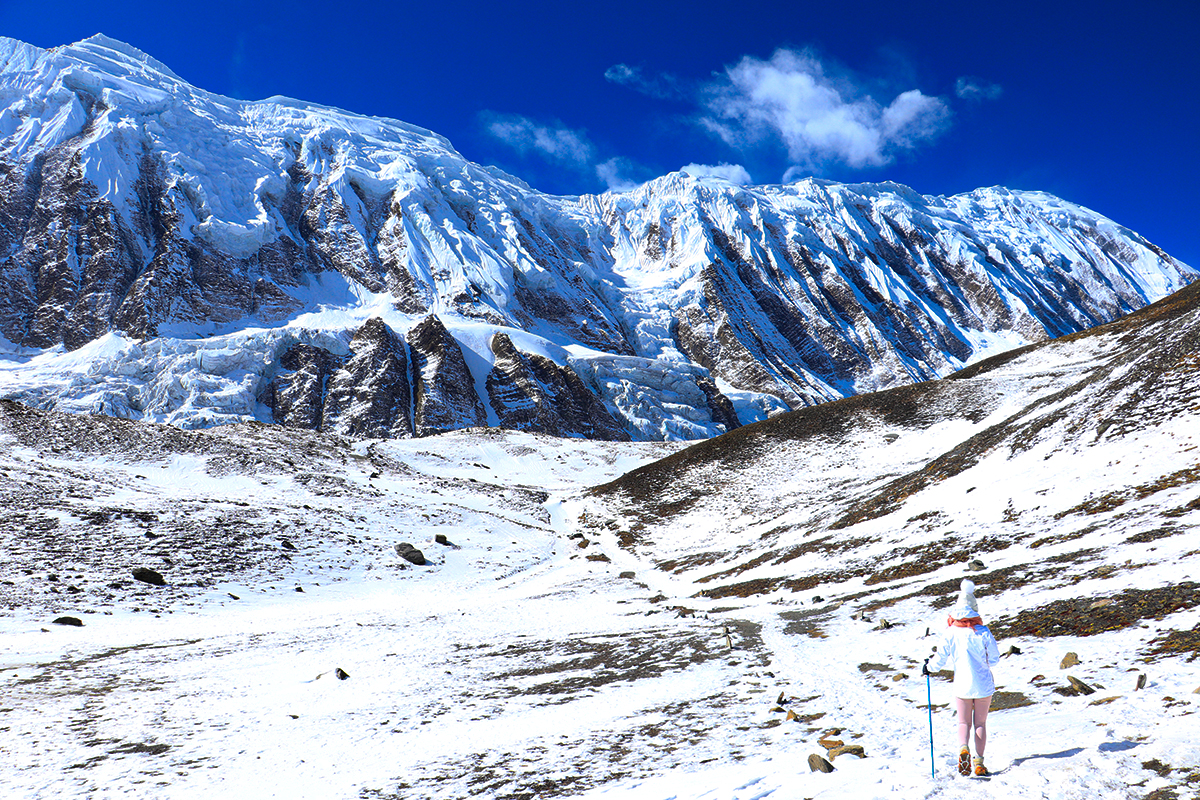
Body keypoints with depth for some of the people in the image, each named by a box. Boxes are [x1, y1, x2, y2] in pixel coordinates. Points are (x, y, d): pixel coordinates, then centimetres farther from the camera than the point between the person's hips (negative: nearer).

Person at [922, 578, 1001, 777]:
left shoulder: (951, 634, -9)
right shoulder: (983, 632, -10)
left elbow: (940, 660, -6)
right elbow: (994, 659, -2)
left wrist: (928, 667, 14)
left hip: (962, 684, 0)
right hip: (984, 684, 0)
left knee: (964, 723, 12)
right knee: (980, 723, 13)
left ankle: (963, 749, -15)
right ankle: (979, 761, 5)